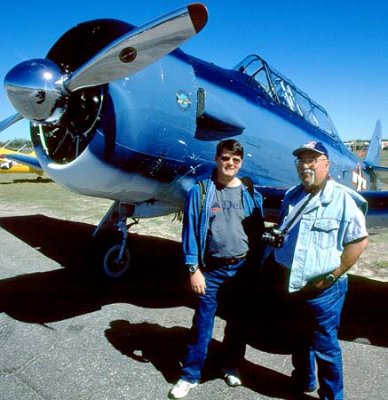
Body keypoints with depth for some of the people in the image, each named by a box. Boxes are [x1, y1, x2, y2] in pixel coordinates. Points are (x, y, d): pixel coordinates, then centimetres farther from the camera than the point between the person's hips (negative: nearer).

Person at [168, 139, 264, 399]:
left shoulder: (251, 194, 2)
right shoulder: (200, 192, -6)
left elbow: (259, 233, 7)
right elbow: (190, 231, -7)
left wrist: (258, 268, 5)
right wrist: (193, 269, -11)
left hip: (244, 268, 3)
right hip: (212, 269, -2)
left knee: (238, 321, 17)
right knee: (203, 323, 5)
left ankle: (232, 366, 38)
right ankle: (190, 375, 22)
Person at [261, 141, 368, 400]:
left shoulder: (343, 198, -13)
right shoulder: (292, 197, 7)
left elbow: (359, 241, -14)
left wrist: (331, 276, -16)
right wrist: (272, 265, 8)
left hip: (322, 291, -6)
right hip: (291, 287, 7)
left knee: (325, 347, 8)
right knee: (299, 340, 24)